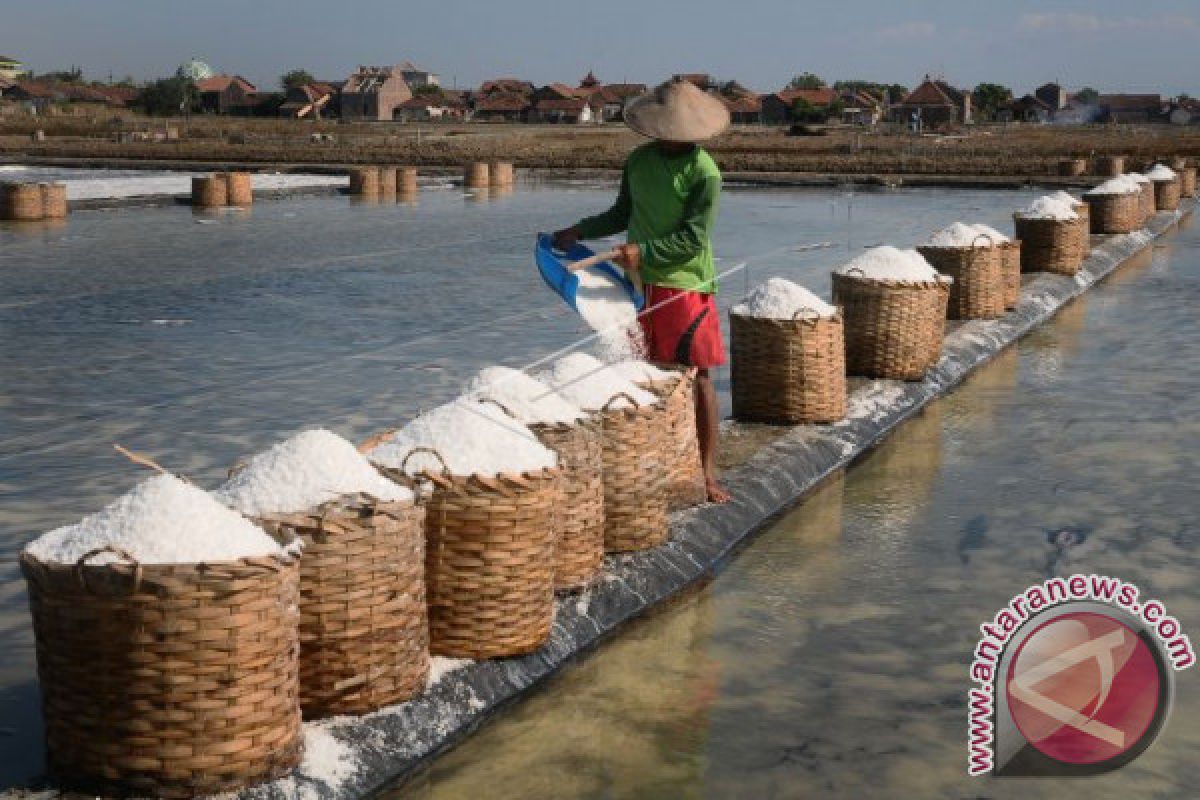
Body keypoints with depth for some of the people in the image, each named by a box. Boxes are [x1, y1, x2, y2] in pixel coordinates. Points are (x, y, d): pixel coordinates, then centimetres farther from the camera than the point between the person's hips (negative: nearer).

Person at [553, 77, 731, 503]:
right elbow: (622, 214, 21)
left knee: (699, 377, -1)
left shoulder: (705, 172, -11)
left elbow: (693, 238, -15)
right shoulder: (638, 160, 8)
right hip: (640, 283, 6)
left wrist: (645, 252, -20)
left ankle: (707, 472, 6)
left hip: (687, 285, -6)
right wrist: (578, 232, 15)